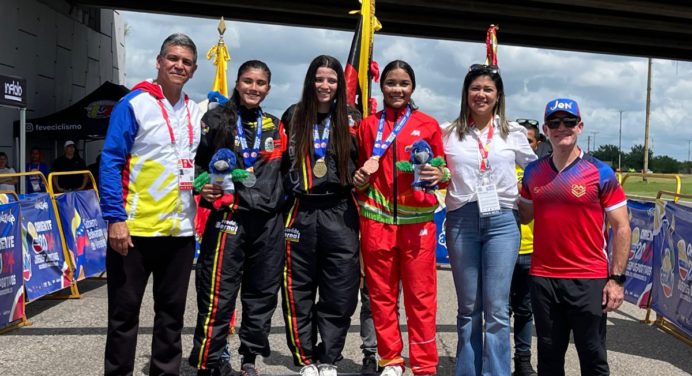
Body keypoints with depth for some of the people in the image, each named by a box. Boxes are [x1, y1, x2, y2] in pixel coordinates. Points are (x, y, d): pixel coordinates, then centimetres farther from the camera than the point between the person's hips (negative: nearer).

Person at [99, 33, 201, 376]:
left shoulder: (196, 113, 11)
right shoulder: (134, 104, -7)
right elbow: (110, 162, -11)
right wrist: (115, 218, -17)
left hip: (181, 229, 6)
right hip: (136, 228, -5)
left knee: (172, 311, 14)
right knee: (125, 310, 6)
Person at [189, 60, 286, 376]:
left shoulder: (274, 126, 16)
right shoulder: (216, 120, 2)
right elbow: (195, 162, 0)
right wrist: (203, 189, -15)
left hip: (269, 220, 5)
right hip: (228, 215, -5)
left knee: (263, 292, 9)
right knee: (218, 293, -7)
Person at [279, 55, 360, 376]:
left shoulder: (350, 120, 7)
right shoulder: (293, 116, 7)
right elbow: (281, 160, 13)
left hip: (340, 214, 0)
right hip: (301, 213, 0)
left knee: (339, 293, 2)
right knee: (299, 293, 4)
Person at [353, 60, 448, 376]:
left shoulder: (429, 125, 5)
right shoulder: (368, 125, 10)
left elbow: (443, 169, 9)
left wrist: (440, 175, -14)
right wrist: (359, 180, -4)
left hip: (418, 220, -2)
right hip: (376, 219, 2)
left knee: (421, 295, 0)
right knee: (381, 293, 6)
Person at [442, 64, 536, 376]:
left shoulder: (513, 133, 7)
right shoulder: (448, 133, 6)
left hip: (502, 221, 0)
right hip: (461, 221, 1)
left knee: (496, 310, -2)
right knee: (468, 309, 9)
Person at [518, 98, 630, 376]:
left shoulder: (601, 173, -4)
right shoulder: (533, 172, 7)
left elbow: (621, 228, -3)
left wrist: (616, 278, -8)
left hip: (589, 280, -3)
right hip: (542, 279, 3)